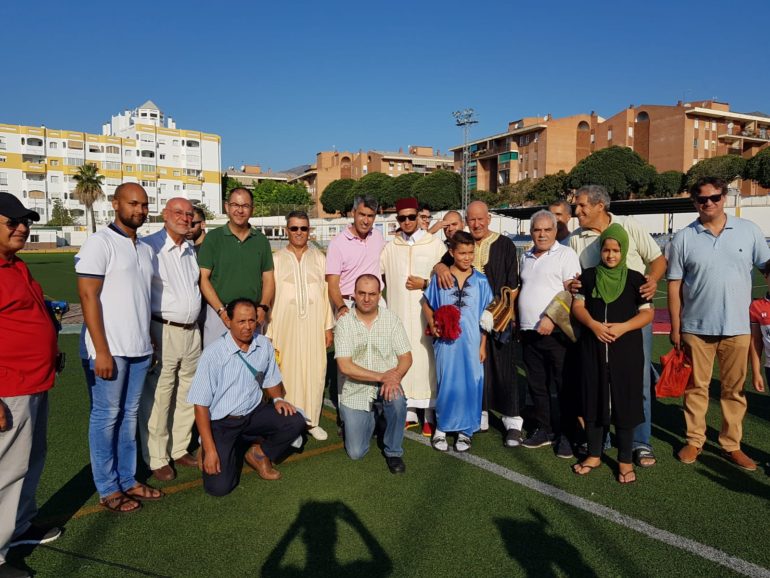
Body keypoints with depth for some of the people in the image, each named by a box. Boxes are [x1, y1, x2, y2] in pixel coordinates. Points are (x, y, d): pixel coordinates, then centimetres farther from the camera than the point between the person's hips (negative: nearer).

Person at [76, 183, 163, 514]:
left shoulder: (146, 249, 13)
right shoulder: (100, 243, -8)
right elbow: (88, 297, -13)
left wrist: (149, 340, 14)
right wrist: (102, 351, -16)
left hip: (139, 349, 7)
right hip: (110, 349, -6)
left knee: (129, 415, 13)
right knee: (106, 417, 4)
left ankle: (127, 480, 24)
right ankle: (107, 489, 16)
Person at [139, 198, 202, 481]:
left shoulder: (191, 249, 14)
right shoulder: (148, 246, -9)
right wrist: (148, 335, -15)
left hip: (192, 331, 7)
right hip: (162, 331, -7)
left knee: (187, 395, 14)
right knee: (158, 398, 0)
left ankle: (179, 449, 28)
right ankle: (157, 459, 14)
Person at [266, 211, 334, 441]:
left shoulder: (319, 258, 8)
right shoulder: (276, 259, 3)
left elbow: (326, 293, 8)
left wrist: (328, 327, 5)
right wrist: (268, 332, -2)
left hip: (314, 326, 2)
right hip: (286, 326, -2)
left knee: (315, 372, 5)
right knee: (287, 372, 1)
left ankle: (311, 420, 19)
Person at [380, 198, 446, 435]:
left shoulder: (435, 244, 1)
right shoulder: (390, 247, 9)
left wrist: (425, 284, -10)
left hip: (426, 313, -3)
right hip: (399, 313, 3)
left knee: (426, 360, -2)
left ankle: (430, 415, 8)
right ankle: (407, 412, 15)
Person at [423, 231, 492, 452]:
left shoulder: (481, 281, 2)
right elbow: (427, 305, 11)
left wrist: (483, 345, 3)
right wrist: (432, 323, -7)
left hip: (471, 342, 1)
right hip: (446, 341, -1)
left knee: (470, 384, 5)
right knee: (446, 384, 7)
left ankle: (465, 430, 22)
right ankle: (442, 427, 24)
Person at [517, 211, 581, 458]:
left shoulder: (566, 254, -3)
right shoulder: (526, 258, 17)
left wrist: (550, 317, -21)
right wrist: (519, 324, 16)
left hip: (556, 332, -6)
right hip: (529, 333, 6)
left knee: (562, 387, 0)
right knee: (537, 385, 12)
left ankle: (566, 435, 11)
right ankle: (544, 430, 25)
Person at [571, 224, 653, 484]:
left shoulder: (635, 279, -1)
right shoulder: (589, 275, 5)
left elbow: (647, 313, -1)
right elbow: (578, 305, 4)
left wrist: (623, 327, -18)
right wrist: (593, 324, -14)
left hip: (626, 349, -2)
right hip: (593, 348, 2)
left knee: (624, 402, 4)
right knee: (594, 399, 9)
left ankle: (625, 459, 18)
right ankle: (594, 454, 24)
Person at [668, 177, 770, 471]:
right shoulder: (683, 238, -2)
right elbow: (674, 284, -1)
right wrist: (675, 326, -2)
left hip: (737, 327, 1)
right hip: (696, 327, -1)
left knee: (734, 389, 11)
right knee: (696, 387, 10)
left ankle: (732, 445, 24)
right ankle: (694, 441, 23)